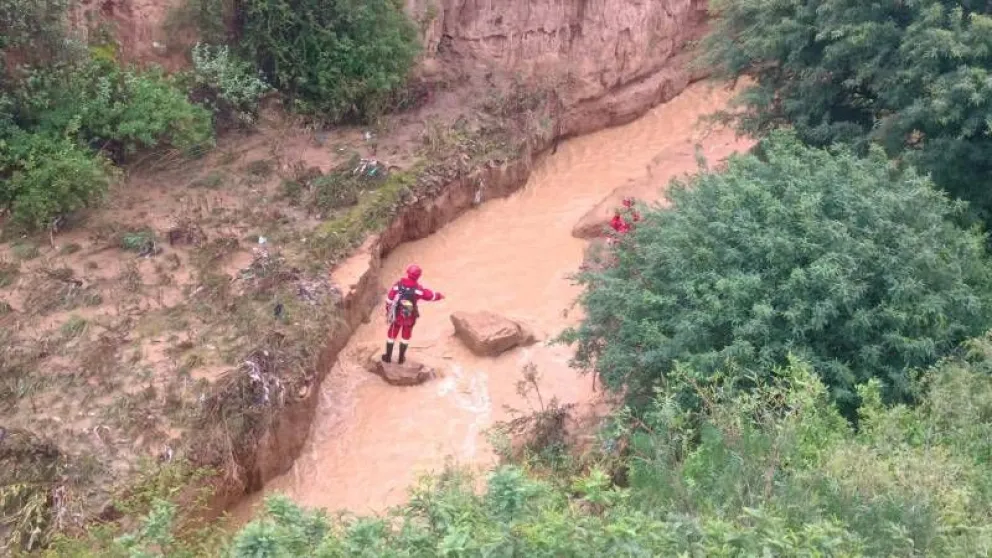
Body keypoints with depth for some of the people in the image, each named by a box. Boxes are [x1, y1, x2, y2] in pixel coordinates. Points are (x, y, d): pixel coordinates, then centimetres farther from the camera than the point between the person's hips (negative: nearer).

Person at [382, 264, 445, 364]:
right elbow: (430, 295, -5)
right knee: (406, 336, 20)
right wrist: (440, 296, 16)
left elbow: (389, 299, -7)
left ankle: (388, 357, 28)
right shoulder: (418, 289, -18)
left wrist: (388, 311, 8)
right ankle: (401, 358, 29)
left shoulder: (398, 285, -15)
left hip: (397, 315, 0)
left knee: (392, 334, 19)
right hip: (410, 317, 0)